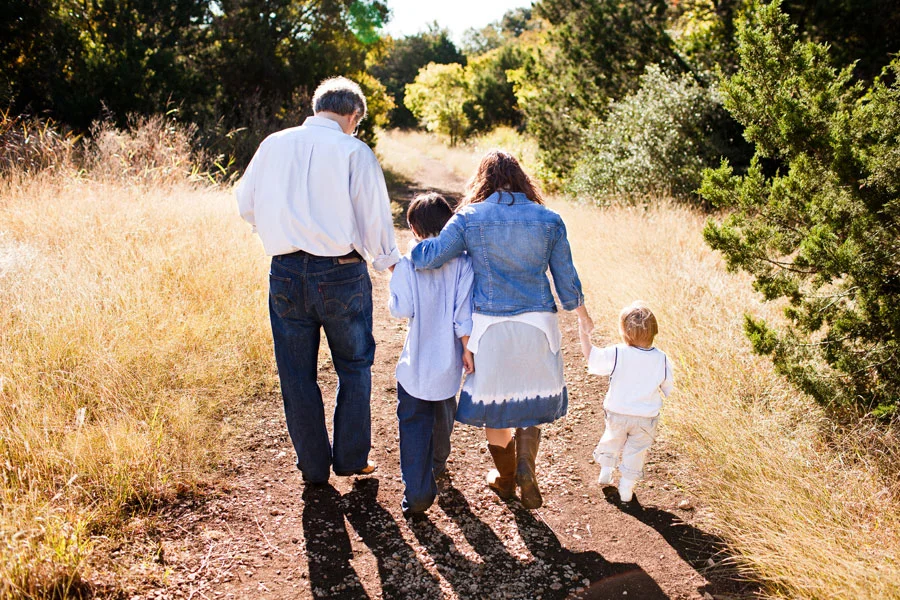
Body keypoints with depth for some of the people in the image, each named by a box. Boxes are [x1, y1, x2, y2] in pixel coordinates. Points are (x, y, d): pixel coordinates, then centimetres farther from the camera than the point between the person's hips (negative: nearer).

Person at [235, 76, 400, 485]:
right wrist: (389, 261, 13)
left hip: (286, 272, 3)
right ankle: (351, 459, 23)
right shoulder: (354, 151, -7)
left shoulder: (273, 145, 4)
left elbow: (246, 204, 12)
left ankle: (313, 466, 25)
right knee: (354, 367, 17)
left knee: (297, 374, 15)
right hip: (341, 273, -2)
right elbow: (375, 217, -5)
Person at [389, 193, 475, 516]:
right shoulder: (461, 262, -6)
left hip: (415, 362, -3)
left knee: (413, 423, 3)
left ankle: (417, 492, -3)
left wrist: (393, 301, 9)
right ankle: (437, 464, 47)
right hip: (448, 361, 3)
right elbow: (463, 311, -8)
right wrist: (467, 348, 0)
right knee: (444, 414, 24)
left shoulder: (408, 263, -10)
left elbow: (401, 309, -13)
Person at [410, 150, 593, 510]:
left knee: (492, 397, 15)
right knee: (532, 396, 18)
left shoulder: (469, 218, -5)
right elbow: (565, 277, 5)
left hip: (488, 324, -1)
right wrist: (581, 315, 21)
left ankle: (504, 478, 30)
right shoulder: (548, 220, 0)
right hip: (537, 322, 1)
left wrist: (399, 260, 6)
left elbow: (430, 256, -15)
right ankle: (525, 463, -3)